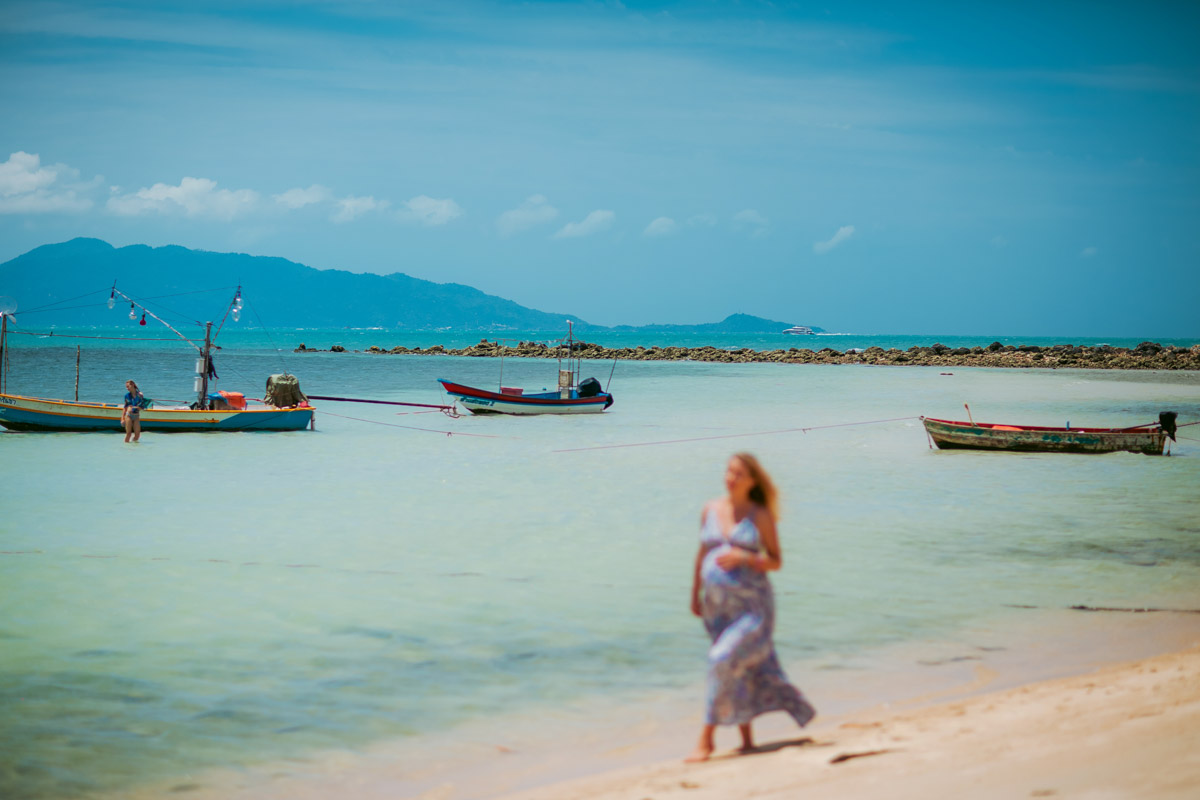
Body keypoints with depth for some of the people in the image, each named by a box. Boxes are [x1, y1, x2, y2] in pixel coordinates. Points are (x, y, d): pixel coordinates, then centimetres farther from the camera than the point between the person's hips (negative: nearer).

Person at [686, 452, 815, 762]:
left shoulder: (760, 516, -4)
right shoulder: (710, 510, 7)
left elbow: (776, 561, -3)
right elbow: (702, 554, 16)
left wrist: (743, 557, -19)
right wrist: (695, 594, 16)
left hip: (751, 604, -5)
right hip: (717, 604, 5)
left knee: (724, 661, -17)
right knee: (741, 670, 11)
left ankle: (706, 738, -10)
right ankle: (747, 739, 21)